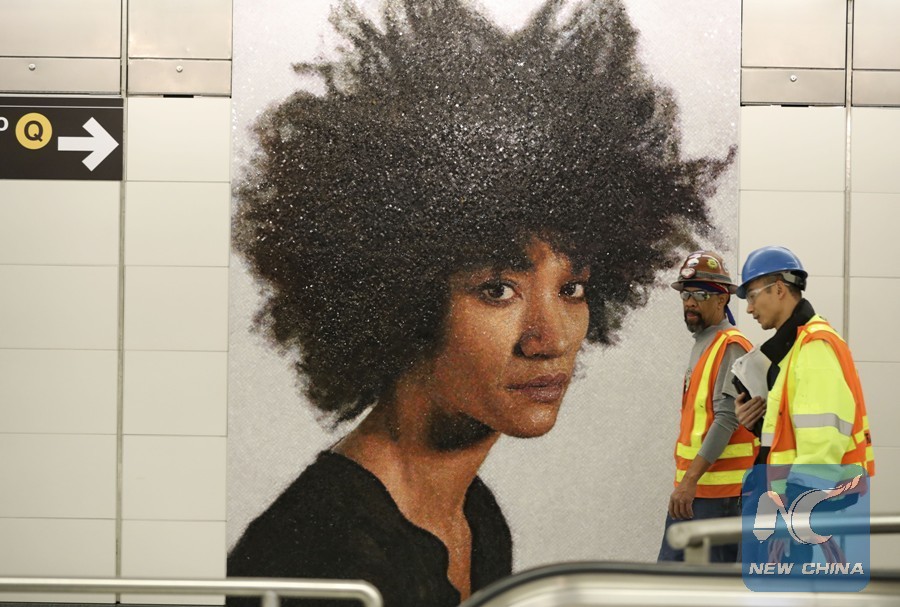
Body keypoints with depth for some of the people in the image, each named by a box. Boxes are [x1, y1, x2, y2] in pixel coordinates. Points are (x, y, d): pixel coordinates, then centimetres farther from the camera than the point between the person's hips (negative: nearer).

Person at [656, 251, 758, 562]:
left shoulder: (731, 347, -11)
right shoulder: (701, 346, 18)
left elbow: (726, 419, -20)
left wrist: (691, 479, -24)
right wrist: (684, 480, 18)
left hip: (719, 490, -9)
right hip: (689, 488, 9)